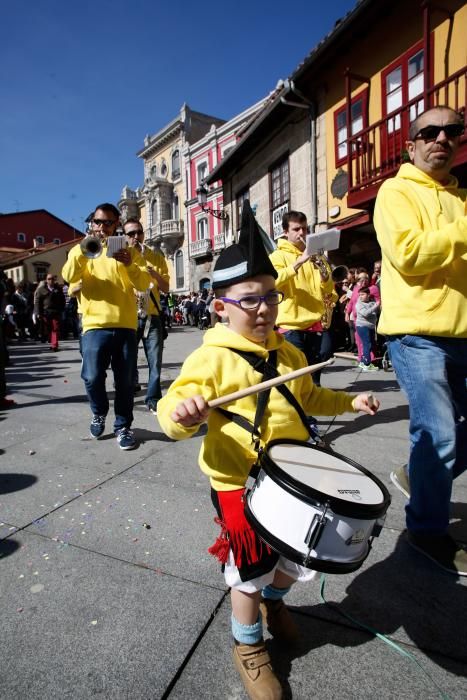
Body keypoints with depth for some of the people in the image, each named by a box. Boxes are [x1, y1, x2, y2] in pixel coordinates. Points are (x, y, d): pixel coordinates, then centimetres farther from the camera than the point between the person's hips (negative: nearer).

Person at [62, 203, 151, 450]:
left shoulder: (128, 250, 11)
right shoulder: (81, 249, 13)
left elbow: (144, 284, -1)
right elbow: (69, 276, -7)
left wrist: (130, 265, -20)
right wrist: (84, 250, -21)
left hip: (125, 325, 0)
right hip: (95, 324, 0)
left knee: (124, 380, 3)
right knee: (92, 377, -7)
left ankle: (123, 426, 19)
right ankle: (99, 413, 23)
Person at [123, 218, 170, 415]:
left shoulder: (157, 258, 9)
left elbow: (166, 288, 9)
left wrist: (155, 274, -11)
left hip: (152, 317, 1)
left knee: (155, 361, 1)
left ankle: (153, 399, 12)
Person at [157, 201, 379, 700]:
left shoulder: (288, 353, 2)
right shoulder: (211, 358, -19)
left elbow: (308, 397, 18)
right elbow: (173, 410, -25)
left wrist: (349, 401, 9)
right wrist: (183, 412, -46)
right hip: (239, 485, -6)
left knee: (293, 559, 25)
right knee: (249, 574, 11)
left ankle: (273, 602, 59)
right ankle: (248, 645, 43)